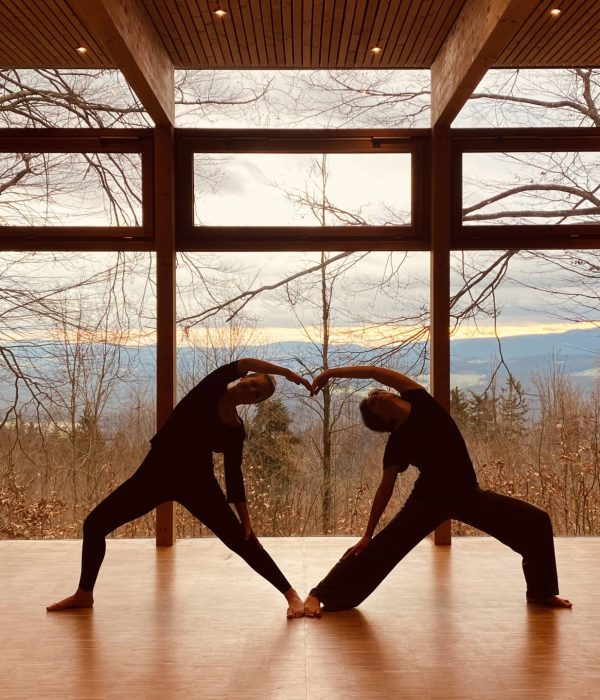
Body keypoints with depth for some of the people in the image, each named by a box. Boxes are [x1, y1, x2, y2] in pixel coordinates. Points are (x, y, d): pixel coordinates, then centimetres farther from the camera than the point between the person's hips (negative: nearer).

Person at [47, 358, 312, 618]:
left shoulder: (235, 431, -1)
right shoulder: (213, 386, -4)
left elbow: (234, 478, 0)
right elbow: (246, 363, -19)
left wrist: (246, 521, -7)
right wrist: (286, 372, -26)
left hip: (197, 483, -1)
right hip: (156, 472, 1)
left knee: (242, 541, -7)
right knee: (94, 524, 0)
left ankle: (291, 595, 6)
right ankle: (84, 594, 21)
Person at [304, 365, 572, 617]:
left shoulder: (420, 400, -5)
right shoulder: (397, 442, -9)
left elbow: (373, 371, -11)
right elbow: (386, 489, -6)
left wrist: (331, 372, -6)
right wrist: (367, 535, -8)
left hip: (467, 495, 3)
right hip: (428, 500, -3)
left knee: (537, 521, -2)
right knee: (381, 548, -10)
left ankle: (540, 591, 18)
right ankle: (319, 595, 0)